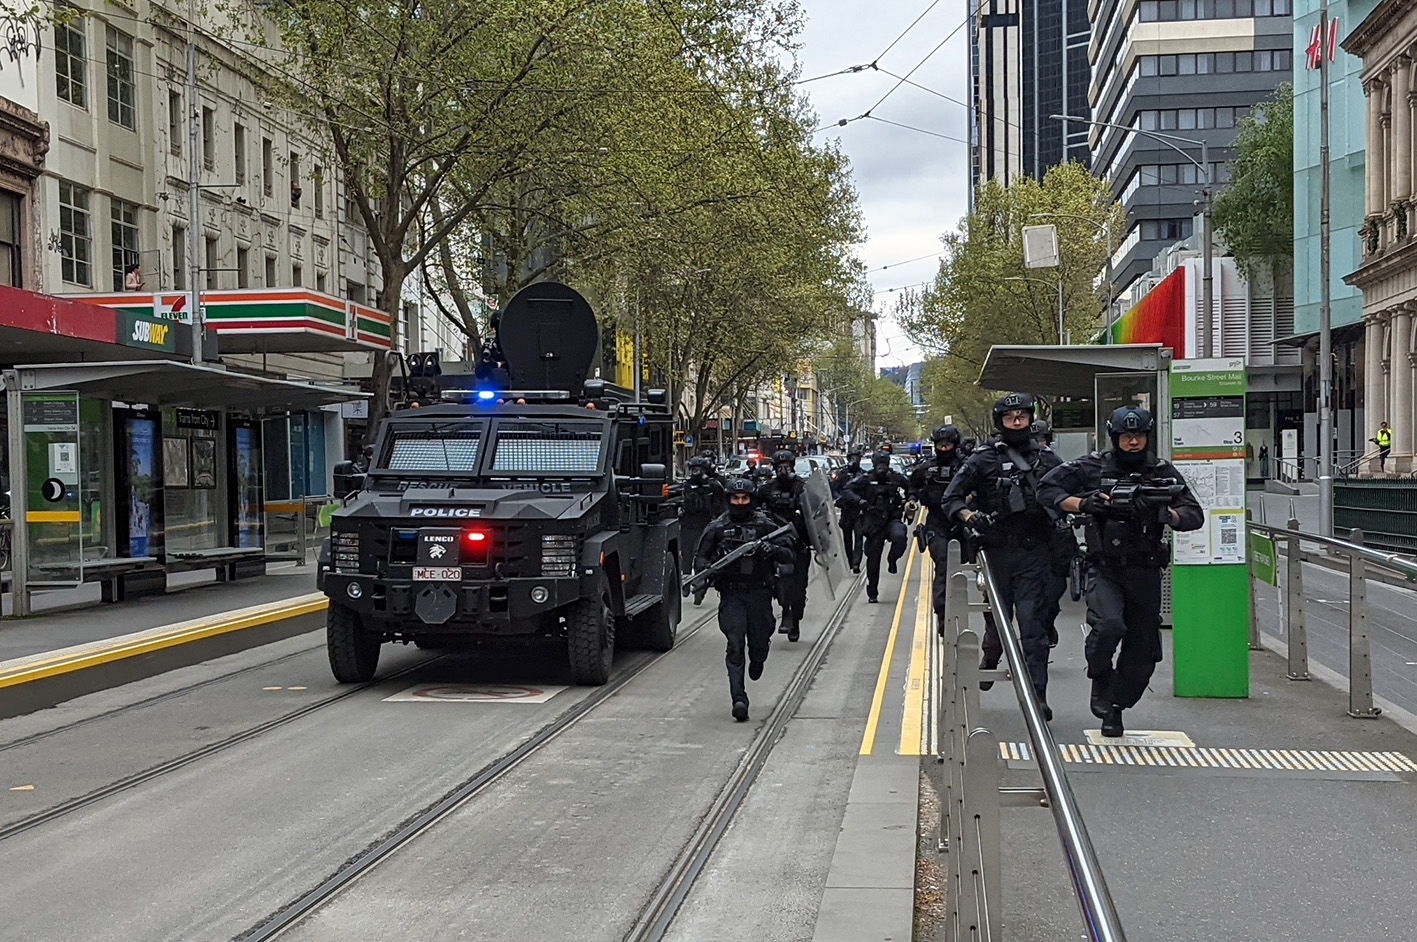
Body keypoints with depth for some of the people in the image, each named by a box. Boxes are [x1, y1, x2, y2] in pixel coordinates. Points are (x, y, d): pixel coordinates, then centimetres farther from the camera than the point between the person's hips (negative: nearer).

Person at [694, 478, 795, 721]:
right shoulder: (716, 527, 5)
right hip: (731, 594, -1)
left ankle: (757, 662, 47)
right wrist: (704, 566, -14)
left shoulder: (764, 525, 3)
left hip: (759, 593, 1)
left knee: (759, 642, 8)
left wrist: (773, 550, -22)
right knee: (735, 644, -12)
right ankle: (739, 699, -14)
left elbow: (788, 554, 0)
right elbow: (700, 557, 9)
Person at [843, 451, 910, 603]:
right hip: (873, 523, 0)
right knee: (873, 558, 4)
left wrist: (907, 503, -5)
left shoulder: (896, 478, 2)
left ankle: (893, 559, -3)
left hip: (892, 519, 0)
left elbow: (911, 488, 10)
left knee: (899, 536, -34)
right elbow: (846, 491, -5)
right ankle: (872, 594, 17)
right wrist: (859, 500, -19)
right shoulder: (866, 480, -1)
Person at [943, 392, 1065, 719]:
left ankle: (1037, 694, -7)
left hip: (1035, 554, 0)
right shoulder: (983, 459, 3)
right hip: (997, 552, 0)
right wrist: (971, 517, -16)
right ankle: (989, 660, 41)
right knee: (997, 618, 10)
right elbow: (951, 498, 2)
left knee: (1033, 623, -7)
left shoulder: (1047, 459, 10)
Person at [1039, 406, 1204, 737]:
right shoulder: (1092, 467, 0)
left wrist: (1167, 514, -18)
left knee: (1143, 652, 7)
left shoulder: (1164, 473, 6)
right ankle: (1101, 679, 0)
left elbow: (1195, 516, 4)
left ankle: (1114, 708, 27)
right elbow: (1048, 489, 1)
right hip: (1104, 570, -3)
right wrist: (1083, 504, -15)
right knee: (1109, 624, -29)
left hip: (1145, 574, 3)